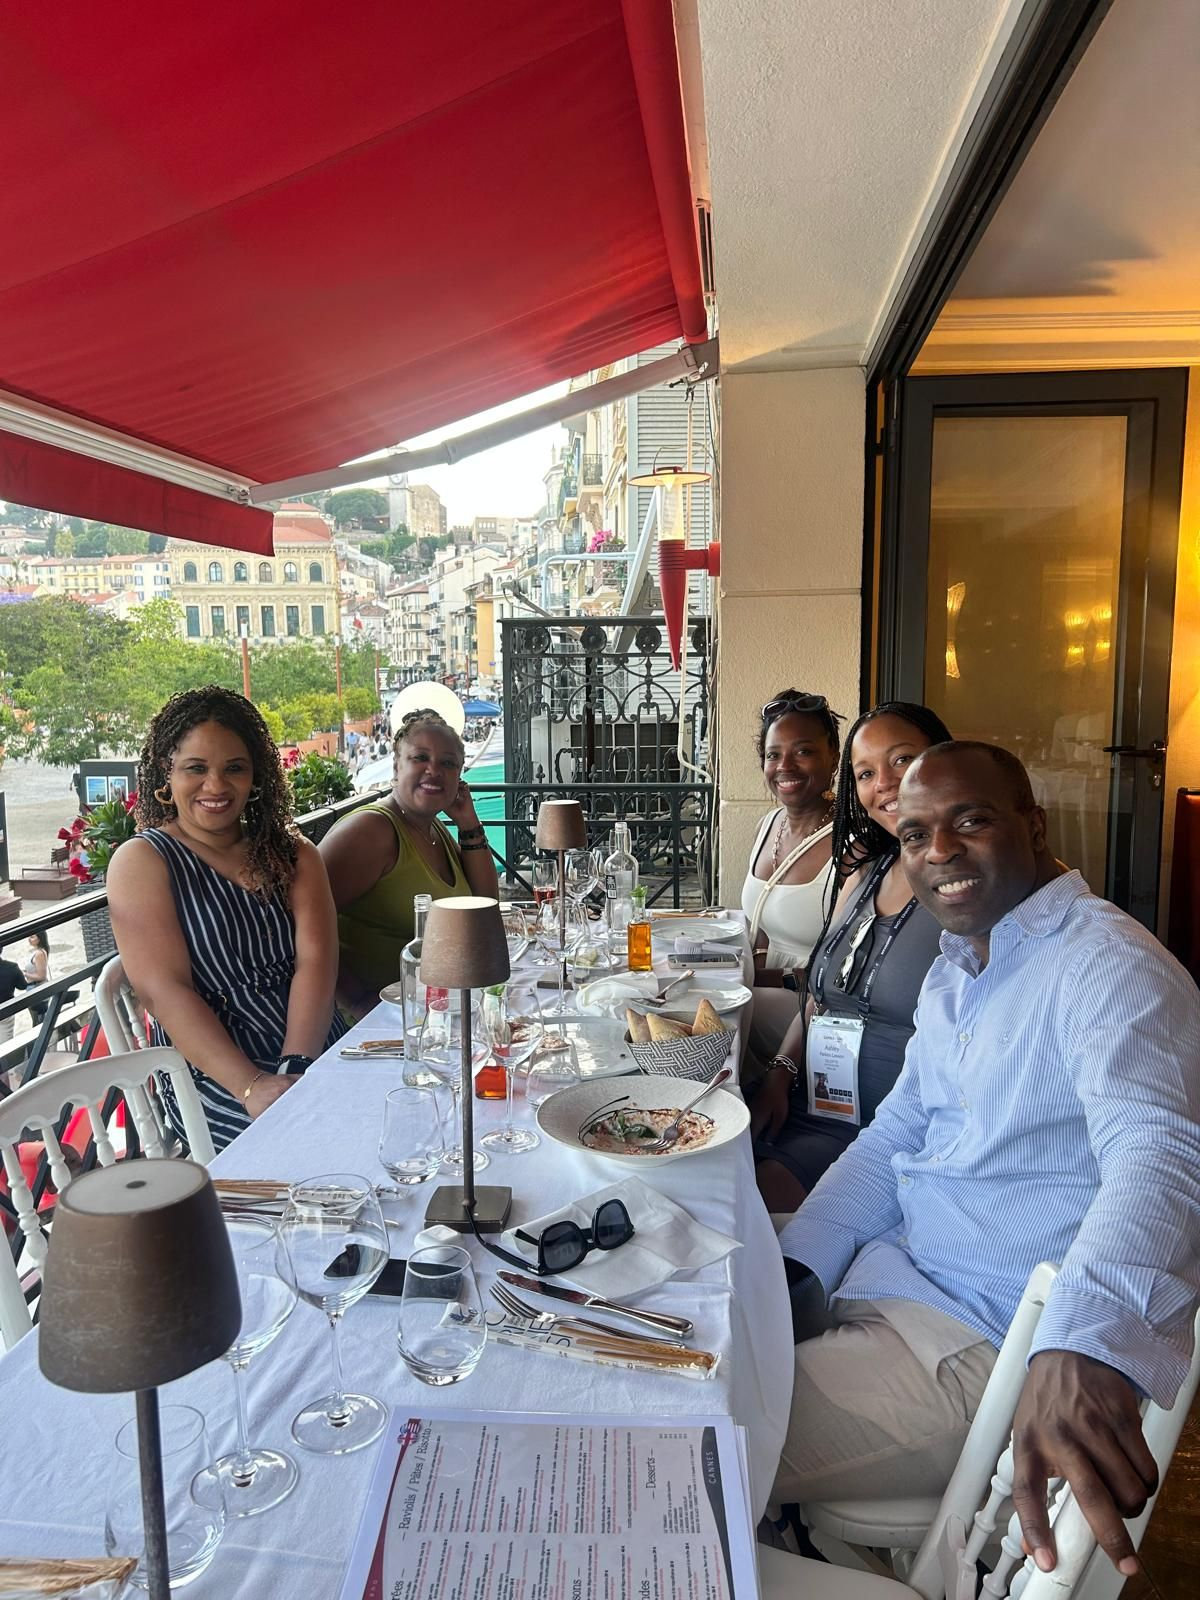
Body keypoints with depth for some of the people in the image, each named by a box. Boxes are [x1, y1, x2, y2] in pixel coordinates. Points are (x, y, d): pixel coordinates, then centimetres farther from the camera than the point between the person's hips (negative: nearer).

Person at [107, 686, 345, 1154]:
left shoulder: (292, 853, 13)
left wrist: (298, 1067, -18)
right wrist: (253, 1086, -22)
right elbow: (165, 990, -11)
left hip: (319, 1053, 5)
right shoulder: (141, 861, 2)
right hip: (219, 1077, -4)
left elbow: (316, 962, -1)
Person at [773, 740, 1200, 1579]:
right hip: (894, 1274, 9)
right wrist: (794, 1269, 2)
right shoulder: (954, 973, 11)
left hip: (982, 1346, -8)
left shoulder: (1108, 967, -19)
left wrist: (1084, 1350, -52)